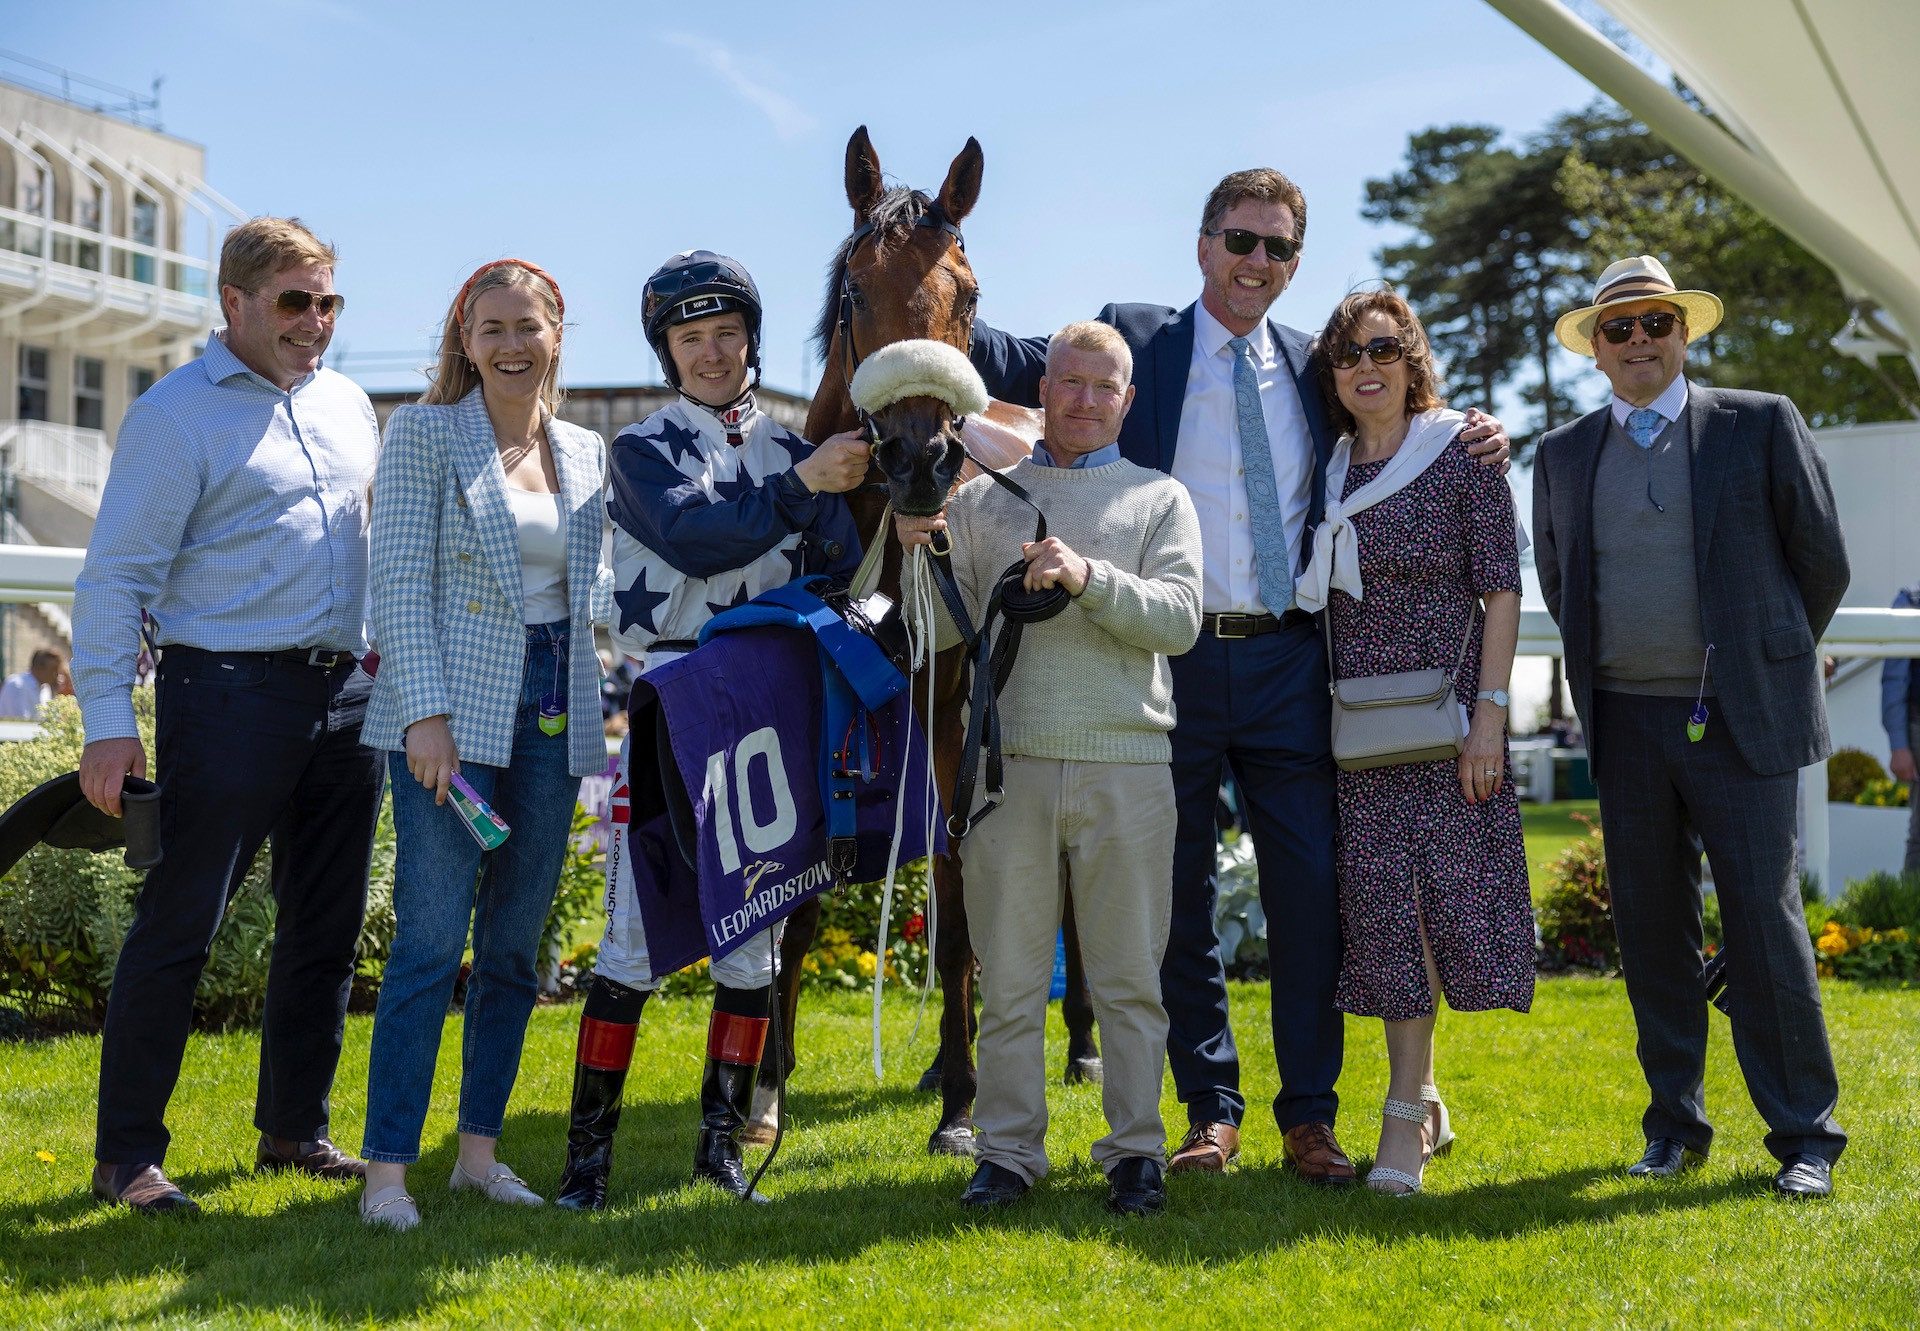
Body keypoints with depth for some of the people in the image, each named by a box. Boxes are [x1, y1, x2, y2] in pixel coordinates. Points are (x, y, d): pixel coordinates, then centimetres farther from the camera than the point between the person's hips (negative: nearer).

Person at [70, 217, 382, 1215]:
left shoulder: (348, 406, 15)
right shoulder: (177, 414, -6)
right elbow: (116, 577, -10)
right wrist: (108, 721, -16)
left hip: (345, 695, 7)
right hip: (229, 693, -7)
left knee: (326, 929, 11)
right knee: (177, 927, -5)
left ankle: (295, 1130, 23)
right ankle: (127, 1155, 3)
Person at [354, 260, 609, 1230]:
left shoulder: (586, 453, 13)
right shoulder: (424, 434, -2)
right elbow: (400, 579, -8)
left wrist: (607, 712, 10)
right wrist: (426, 712, -16)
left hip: (553, 717, 5)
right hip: (453, 711, -5)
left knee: (515, 947, 8)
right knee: (431, 941, -9)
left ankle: (480, 1150, 18)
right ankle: (387, 1171, -4)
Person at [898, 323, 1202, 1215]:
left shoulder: (1159, 500, 12)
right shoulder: (981, 499, 15)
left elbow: (1180, 617, -3)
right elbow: (946, 631, 10)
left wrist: (1088, 576, -16)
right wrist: (920, 559, -8)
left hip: (1127, 765, -1)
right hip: (1011, 764, 1)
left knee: (1130, 975, 3)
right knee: (1009, 978, 2)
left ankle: (1134, 1151, 10)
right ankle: (1007, 1150, 10)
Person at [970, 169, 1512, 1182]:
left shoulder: (1311, 367, 13)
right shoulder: (1136, 340, 5)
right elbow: (1022, 368, -2)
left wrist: (1473, 447, 4)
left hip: (1287, 667, 2)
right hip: (1172, 665, -2)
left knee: (1311, 892, 1)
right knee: (1180, 897, 6)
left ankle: (1310, 1118, 12)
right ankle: (1209, 1110, 19)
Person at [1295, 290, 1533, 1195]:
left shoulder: (1462, 453, -1)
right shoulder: (1328, 471, 11)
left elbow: (1501, 590, -4)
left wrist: (1490, 712, -13)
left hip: (1443, 703, -4)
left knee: (1439, 888, -7)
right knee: (1380, 902, 3)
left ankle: (1407, 1109, -2)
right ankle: (1421, 1102, 14)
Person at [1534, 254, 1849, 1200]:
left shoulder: (1760, 426, 1)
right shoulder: (1563, 456, 10)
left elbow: (1822, 561, 7)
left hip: (1741, 721, -3)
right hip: (1626, 725, 3)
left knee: (1764, 923, -5)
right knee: (1651, 929, 7)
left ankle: (1804, 1137, 4)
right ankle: (1675, 1126, 18)